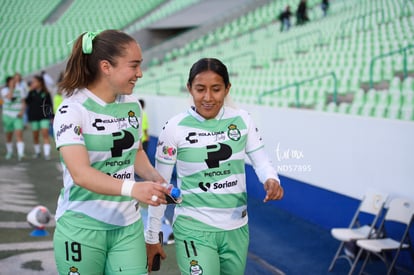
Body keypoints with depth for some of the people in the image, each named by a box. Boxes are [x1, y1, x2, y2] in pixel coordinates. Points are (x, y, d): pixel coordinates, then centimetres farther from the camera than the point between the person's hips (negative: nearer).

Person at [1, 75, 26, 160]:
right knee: (8, 136, 10)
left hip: (18, 116, 0)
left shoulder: (20, 91, 6)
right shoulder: (4, 90, 0)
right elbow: (9, 97, -20)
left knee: (19, 134, -14)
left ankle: (20, 153, -22)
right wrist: (11, 87, -15)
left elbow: (23, 103, 9)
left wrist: (22, 111, -7)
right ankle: (9, 152, 29)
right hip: (8, 115, 0)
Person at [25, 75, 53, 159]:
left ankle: (47, 153, -13)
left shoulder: (46, 93, -1)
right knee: (35, 136, 9)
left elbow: (50, 104, 3)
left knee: (45, 134, -11)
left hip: (44, 116, -3)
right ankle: (37, 152, 25)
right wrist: (30, 91, -12)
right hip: (34, 117, 3)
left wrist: (52, 116, 0)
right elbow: (27, 102, -7)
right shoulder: (32, 92, 5)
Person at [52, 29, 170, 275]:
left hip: (128, 225, 5)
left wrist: (153, 176, -2)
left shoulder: (132, 104, 4)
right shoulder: (72, 110, -16)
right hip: (82, 227, -5)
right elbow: (80, 173, -27)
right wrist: (132, 188, -42)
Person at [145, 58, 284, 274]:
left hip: (236, 228, 4)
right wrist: (152, 237, 0)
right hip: (193, 228, -4)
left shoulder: (242, 120, -3)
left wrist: (271, 180, -24)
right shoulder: (175, 128, -10)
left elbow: (261, 161, 1)